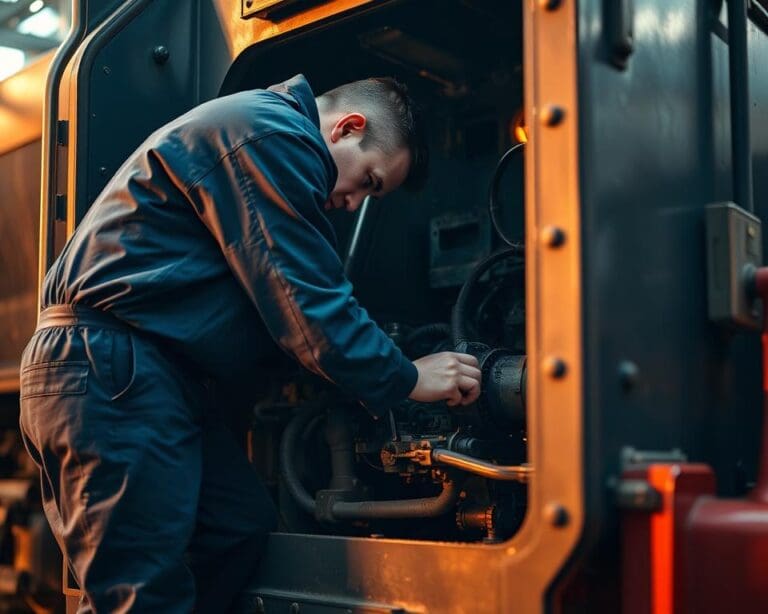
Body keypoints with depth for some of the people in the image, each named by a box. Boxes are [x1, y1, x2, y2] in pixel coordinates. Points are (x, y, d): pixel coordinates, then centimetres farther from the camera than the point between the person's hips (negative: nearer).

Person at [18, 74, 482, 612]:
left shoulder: (262, 132, 23)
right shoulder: (272, 134, -11)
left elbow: (280, 299, 25)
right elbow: (307, 303, -15)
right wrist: (404, 379, -4)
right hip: (111, 372, -11)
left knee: (243, 528, 11)